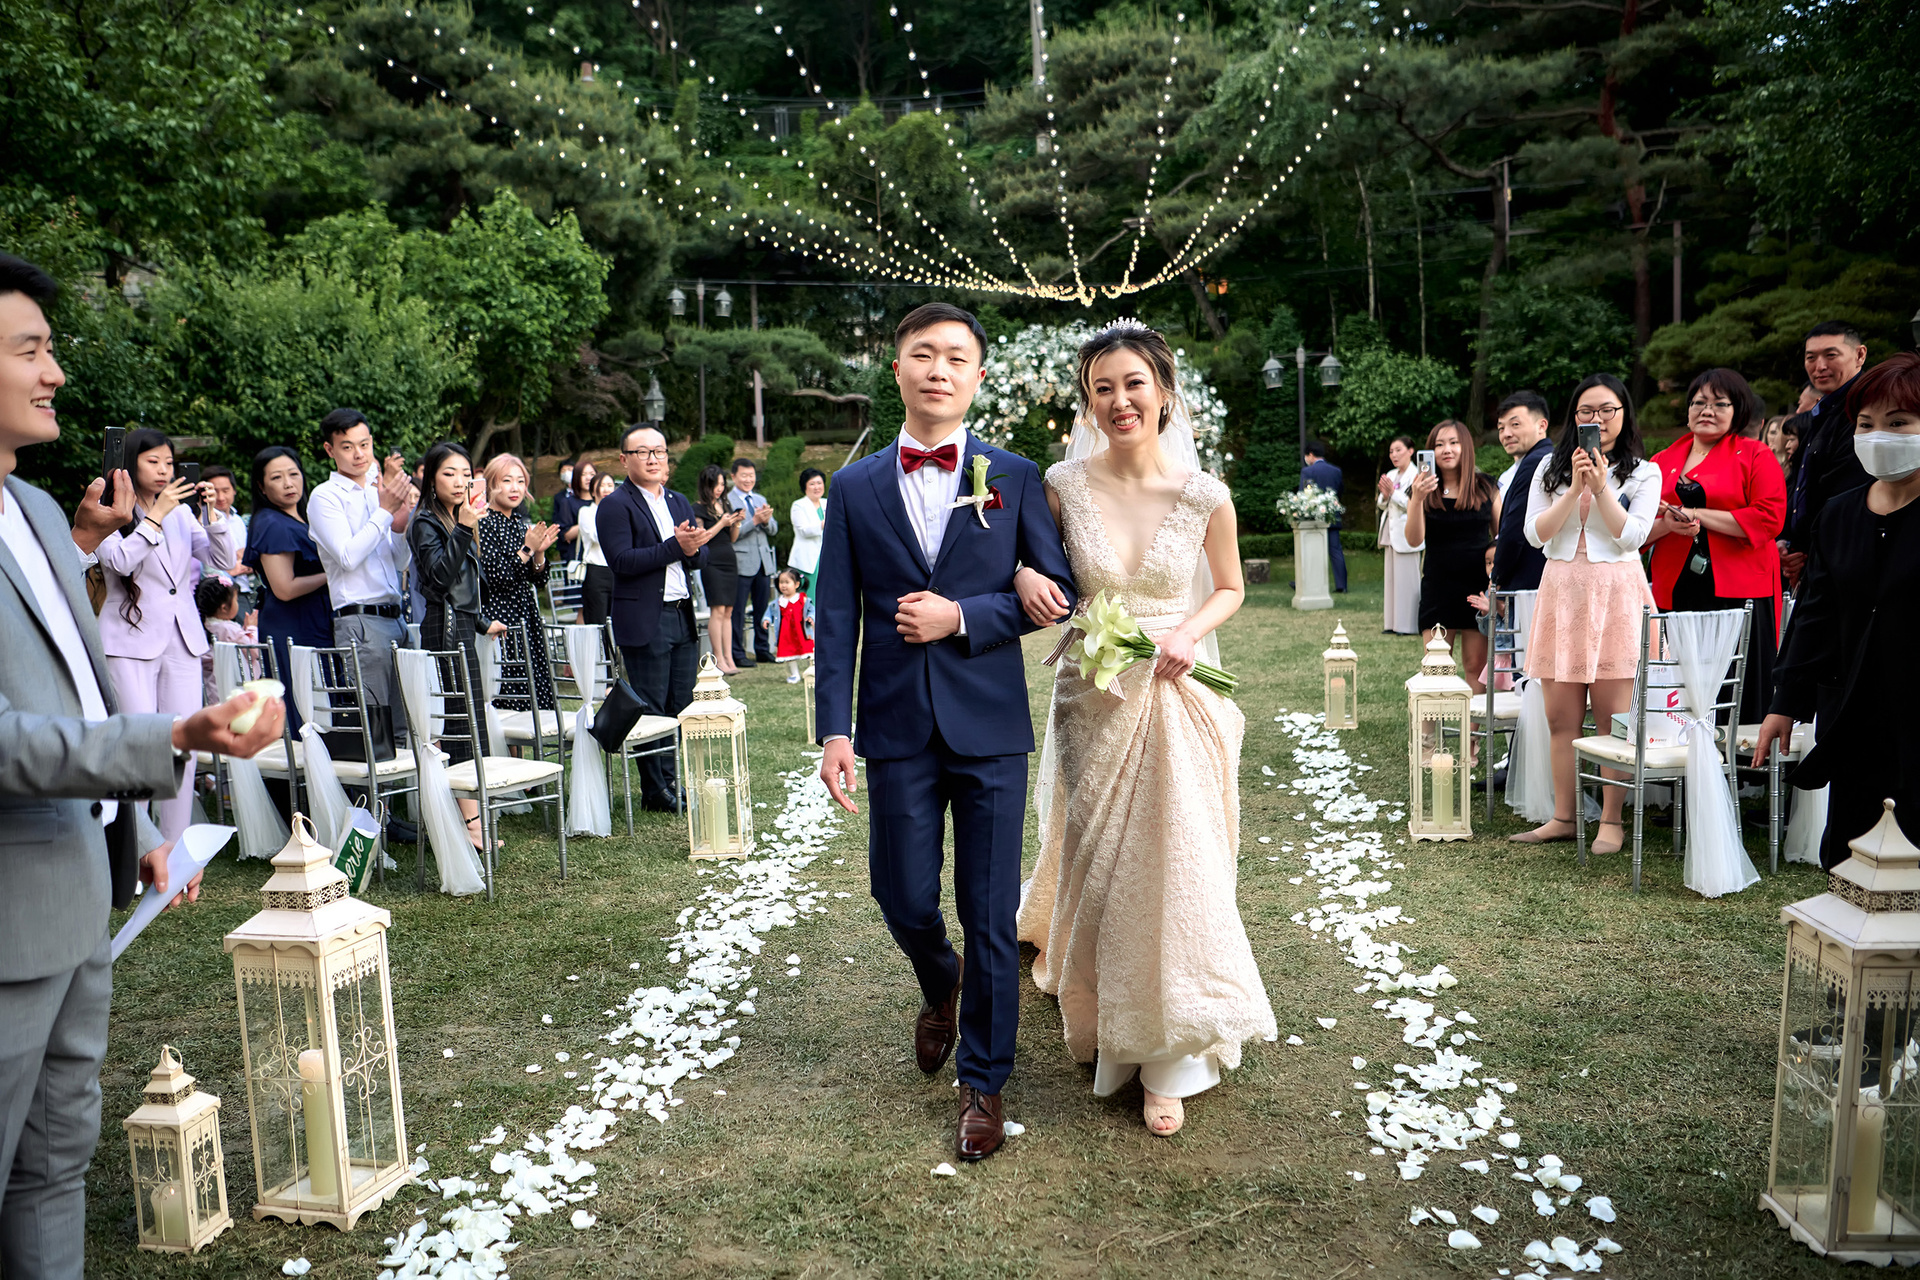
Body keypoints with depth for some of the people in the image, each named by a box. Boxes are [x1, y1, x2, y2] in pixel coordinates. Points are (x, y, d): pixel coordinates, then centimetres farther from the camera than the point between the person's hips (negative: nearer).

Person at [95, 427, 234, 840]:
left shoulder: (182, 511, 14)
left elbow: (224, 561, 7)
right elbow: (120, 560, -18)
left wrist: (212, 515, -6)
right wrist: (157, 513, -16)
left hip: (182, 638, 5)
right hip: (131, 640, -5)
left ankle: (176, 844, 10)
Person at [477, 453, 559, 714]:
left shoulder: (520, 522, 13)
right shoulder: (484, 523, -9)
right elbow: (496, 577, -17)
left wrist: (539, 552, -3)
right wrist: (527, 549, -16)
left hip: (527, 618, 8)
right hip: (500, 618, -8)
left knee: (540, 697, 7)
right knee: (510, 699, -8)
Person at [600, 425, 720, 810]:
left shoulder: (680, 503, 17)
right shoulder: (615, 505, -6)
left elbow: (701, 557, 14)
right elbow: (621, 561, -17)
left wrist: (693, 549, -11)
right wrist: (675, 546, -22)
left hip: (683, 617, 7)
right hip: (644, 622, -7)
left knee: (681, 706, 11)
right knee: (651, 710, 0)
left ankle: (673, 779, 23)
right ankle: (655, 790, 10)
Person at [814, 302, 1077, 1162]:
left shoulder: (1014, 477, 3)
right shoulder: (855, 488, 5)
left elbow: (1056, 589, 1)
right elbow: (836, 618, 2)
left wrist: (960, 617, -13)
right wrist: (834, 730, -7)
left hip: (990, 727, -1)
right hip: (898, 728, 1)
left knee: (990, 915, 5)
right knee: (905, 900, 8)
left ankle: (983, 1083, 23)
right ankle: (940, 986, 43)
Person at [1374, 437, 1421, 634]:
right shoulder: (1391, 475, 14)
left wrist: (1393, 493, -19)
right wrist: (1384, 495, -5)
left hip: (1406, 535, -8)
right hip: (1391, 534, 8)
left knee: (1406, 579, -5)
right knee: (1392, 578, 10)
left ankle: (1408, 624, -1)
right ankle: (1393, 623, 16)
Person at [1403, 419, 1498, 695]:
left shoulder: (1486, 487, 5)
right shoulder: (1424, 490, 3)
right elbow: (1414, 539, -9)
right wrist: (1417, 499, -23)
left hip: (1478, 586, 0)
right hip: (1438, 587, 0)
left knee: (1476, 664, 2)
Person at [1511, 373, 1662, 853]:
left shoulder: (1643, 473, 6)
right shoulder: (1551, 469, 12)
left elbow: (1631, 537, -7)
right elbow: (1535, 534, 0)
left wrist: (1601, 486, -11)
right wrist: (1574, 488, -8)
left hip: (1615, 594, -3)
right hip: (1561, 592, 3)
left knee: (1612, 717, -3)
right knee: (1561, 717, 5)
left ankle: (1611, 821, 6)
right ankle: (1562, 817, 14)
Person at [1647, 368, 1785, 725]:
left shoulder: (1756, 456, 6)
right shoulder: (1662, 462, 16)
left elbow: (1769, 518, -7)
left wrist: (1698, 515, -9)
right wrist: (1667, 524, -8)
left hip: (1738, 592, -3)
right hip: (1675, 593, 3)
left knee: (1738, 708, -5)